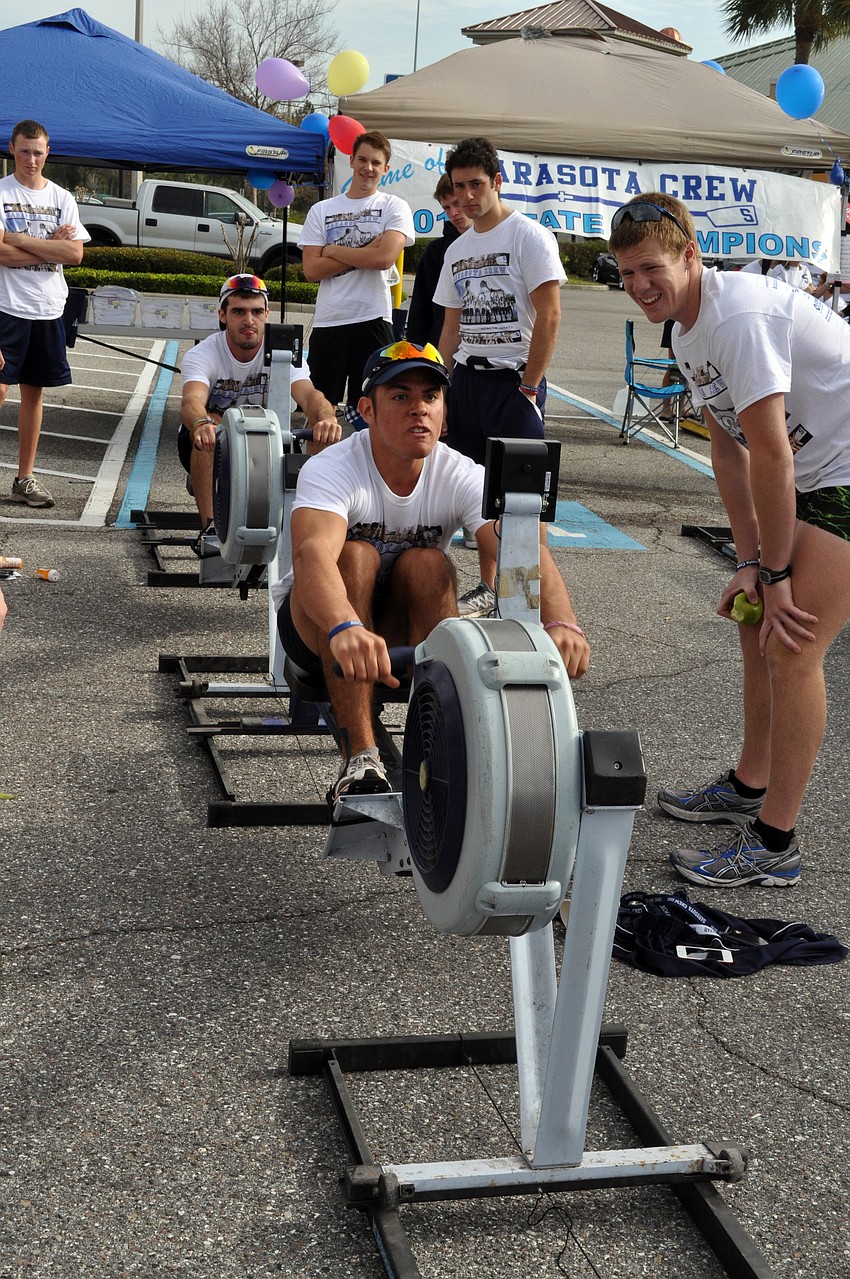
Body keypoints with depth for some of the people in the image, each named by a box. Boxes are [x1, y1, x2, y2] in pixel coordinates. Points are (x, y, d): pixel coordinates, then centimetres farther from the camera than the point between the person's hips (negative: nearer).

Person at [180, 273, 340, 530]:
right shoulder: (201, 355, -21)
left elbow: (309, 394, -34)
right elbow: (191, 400, -41)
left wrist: (327, 419, -58)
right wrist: (202, 424, -67)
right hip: (208, 450, -2)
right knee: (210, 426, -36)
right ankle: (210, 526, -32)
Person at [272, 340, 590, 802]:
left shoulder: (463, 477, -17)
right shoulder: (331, 471, -25)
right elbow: (312, 555, -46)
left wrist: (561, 623, -55)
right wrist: (345, 630, -68)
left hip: (406, 629, 2)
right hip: (316, 625, -2)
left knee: (428, 565, -30)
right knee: (355, 556, -33)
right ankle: (360, 758, -34)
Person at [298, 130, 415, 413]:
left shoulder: (395, 207, 4)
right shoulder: (321, 211, 10)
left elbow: (384, 258, -13)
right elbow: (311, 269, 0)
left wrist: (333, 250, -3)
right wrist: (364, 253, -7)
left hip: (372, 319, -2)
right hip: (327, 322, 3)